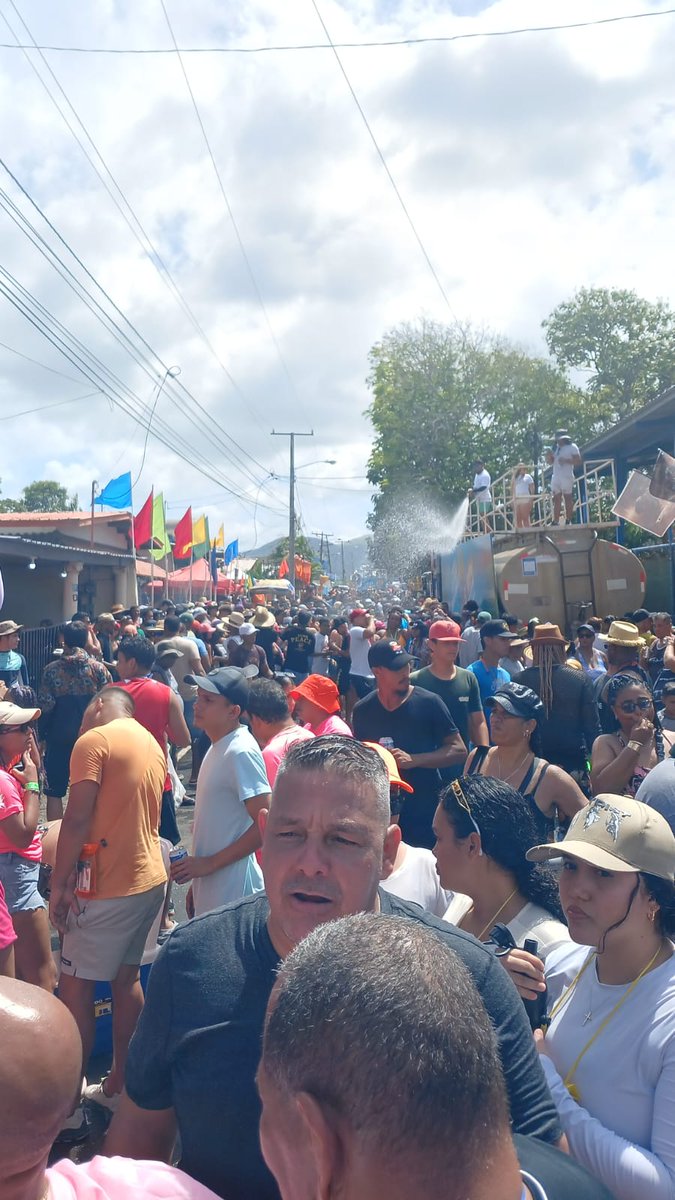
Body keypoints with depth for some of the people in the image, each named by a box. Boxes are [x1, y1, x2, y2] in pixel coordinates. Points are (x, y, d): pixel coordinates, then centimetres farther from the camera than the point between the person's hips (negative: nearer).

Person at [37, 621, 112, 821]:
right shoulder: (98, 668, -5)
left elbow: (45, 707, -7)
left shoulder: (51, 670, -6)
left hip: (59, 739, -1)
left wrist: (43, 736, 4)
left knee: (55, 793, 10)